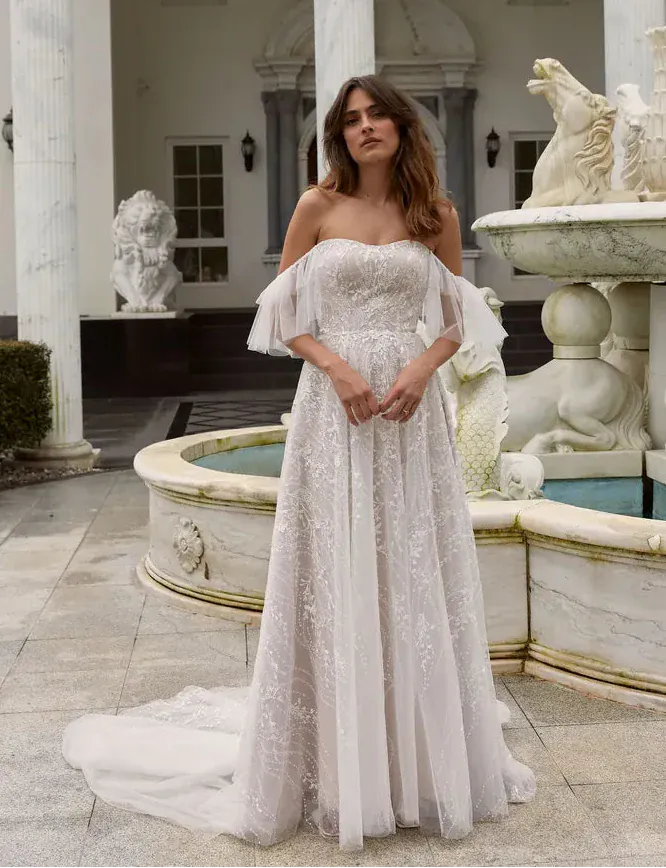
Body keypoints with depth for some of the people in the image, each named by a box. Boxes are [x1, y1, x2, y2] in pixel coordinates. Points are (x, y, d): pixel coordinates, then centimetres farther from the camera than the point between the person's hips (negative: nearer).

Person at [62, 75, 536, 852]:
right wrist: (337, 367, -13)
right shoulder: (317, 207, 3)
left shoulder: (435, 215, 8)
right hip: (335, 403, -1)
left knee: (415, 574, 5)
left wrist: (421, 369, -10)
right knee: (334, 579, 1)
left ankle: (423, 757, 19)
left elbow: (457, 318, 9)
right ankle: (338, 762, 13)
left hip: (411, 408, 2)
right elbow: (285, 315, 3)